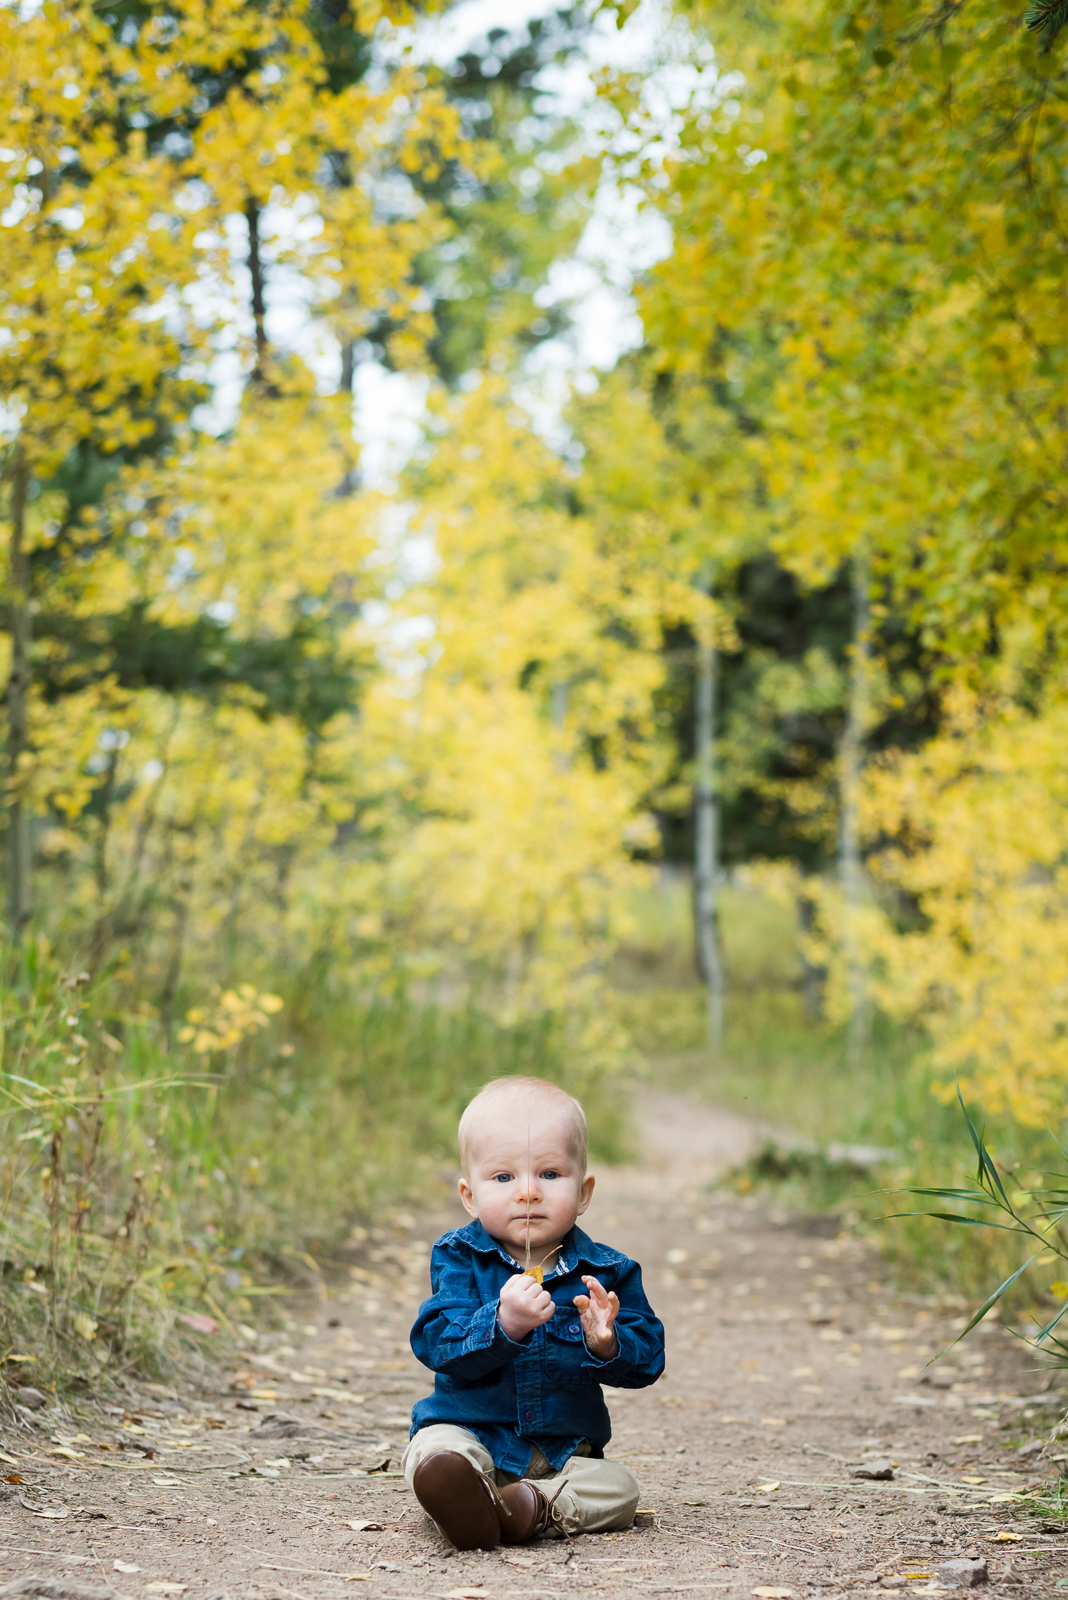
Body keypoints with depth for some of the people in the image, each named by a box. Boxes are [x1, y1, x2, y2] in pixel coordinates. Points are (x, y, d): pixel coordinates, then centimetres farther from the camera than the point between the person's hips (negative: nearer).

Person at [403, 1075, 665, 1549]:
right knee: (435, 1451, -32)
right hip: (471, 1430, -2)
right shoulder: (459, 1258, -4)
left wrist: (607, 1344, -25)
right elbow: (438, 1344, -17)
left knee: (618, 1489, -21)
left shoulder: (605, 1272, 1)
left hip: (564, 1451, 2)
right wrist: (503, 1324, -36)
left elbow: (647, 1360, -2)